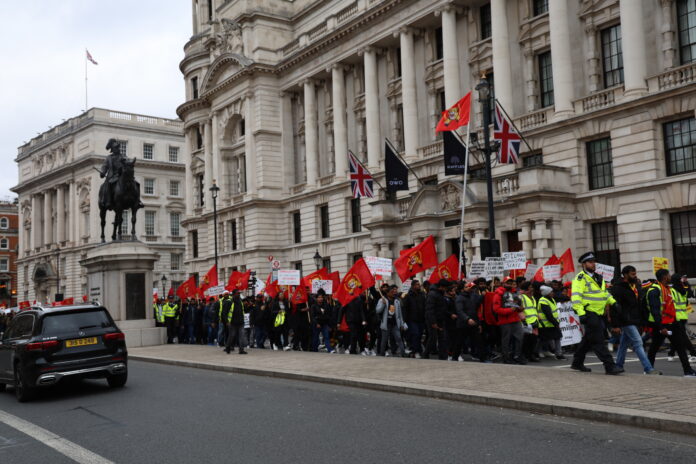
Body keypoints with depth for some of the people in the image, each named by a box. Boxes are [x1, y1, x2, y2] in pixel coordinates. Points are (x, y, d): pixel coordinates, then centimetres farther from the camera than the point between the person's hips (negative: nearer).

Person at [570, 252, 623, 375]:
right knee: (598, 341, -9)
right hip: (589, 314, -9)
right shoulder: (580, 278, -11)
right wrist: (581, 313, -27)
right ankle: (610, 367, -11)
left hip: (598, 314, 9)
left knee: (588, 340, 16)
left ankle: (577, 363, 28)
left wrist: (613, 302, 11)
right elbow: (576, 297, -19)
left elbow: (605, 293, 28)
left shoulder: (598, 278, 18)